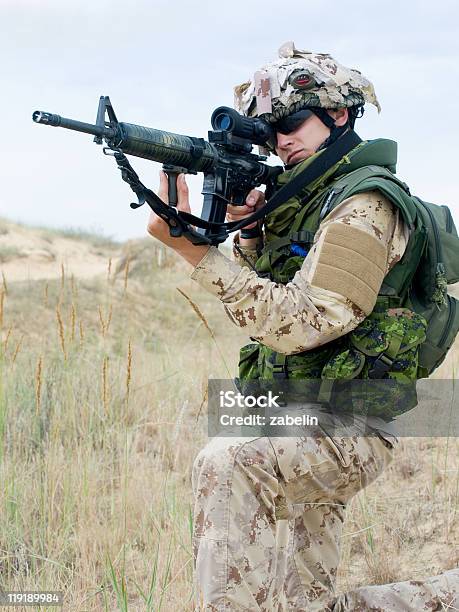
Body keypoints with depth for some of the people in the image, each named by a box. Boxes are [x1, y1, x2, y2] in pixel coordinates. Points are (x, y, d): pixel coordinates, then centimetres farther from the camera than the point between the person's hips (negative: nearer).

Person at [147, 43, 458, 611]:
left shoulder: (363, 207, -15)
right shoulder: (301, 200, 13)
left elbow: (300, 323, -24)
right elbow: (259, 308, 14)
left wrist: (196, 250, -28)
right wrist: (248, 231, -4)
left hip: (345, 429, -9)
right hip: (294, 424, 9)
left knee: (225, 464, -35)